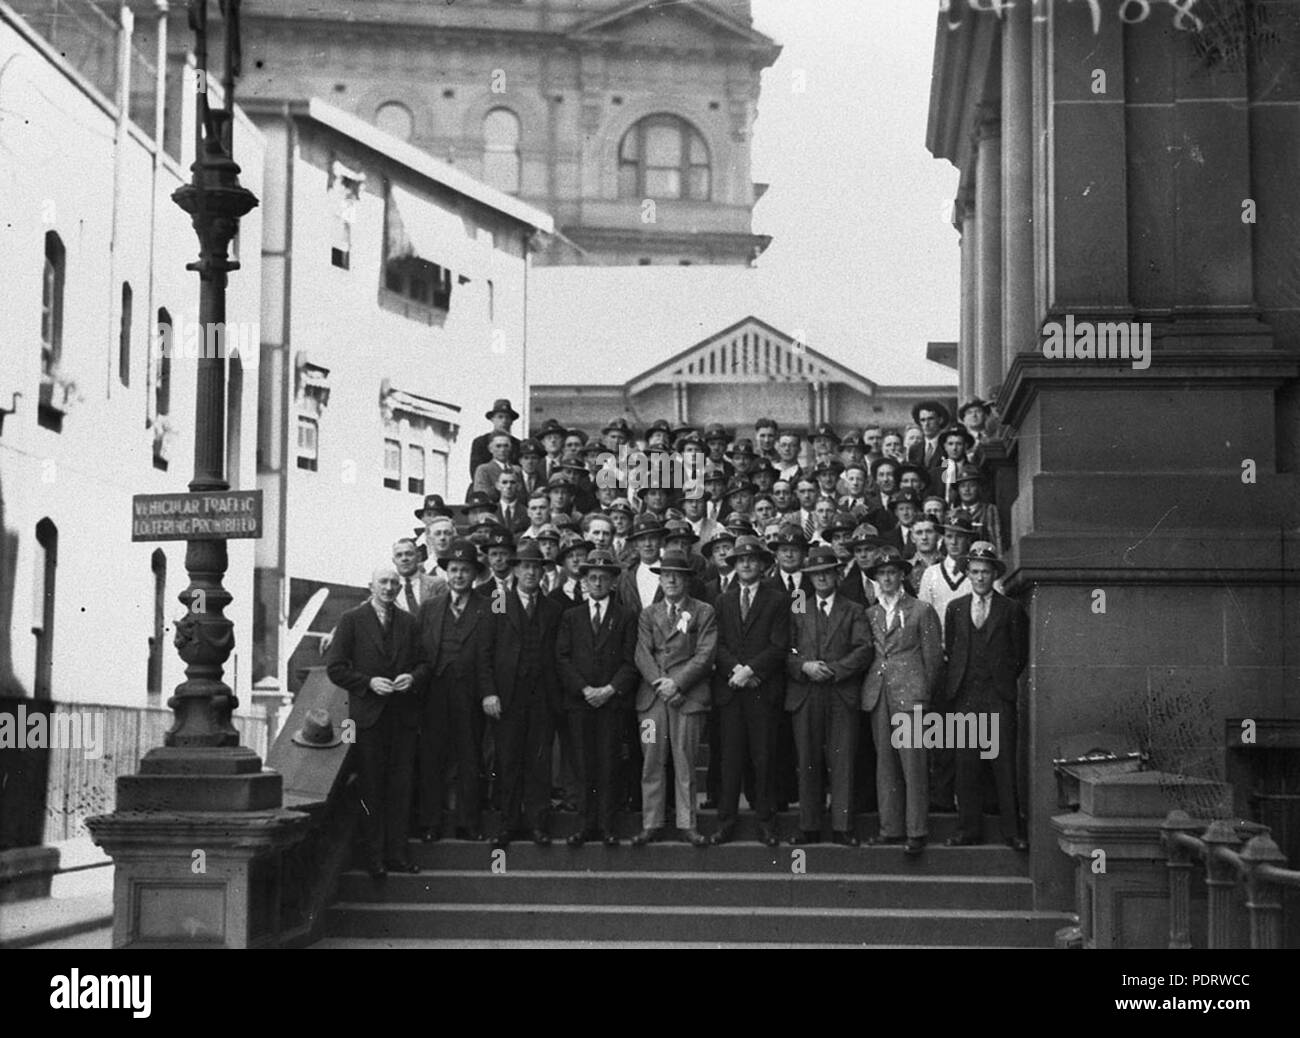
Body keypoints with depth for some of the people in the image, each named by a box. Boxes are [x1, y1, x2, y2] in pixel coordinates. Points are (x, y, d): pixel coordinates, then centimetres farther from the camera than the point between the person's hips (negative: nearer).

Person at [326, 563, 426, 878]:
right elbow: (334, 667, -2)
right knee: (371, 789, 0)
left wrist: (413, 677, -5)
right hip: (368, 715, -3)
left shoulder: (407, 623, 12)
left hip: (403, 714, 3)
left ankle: (396, 853, 9)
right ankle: (374, 857, 5)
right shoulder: (352, 620, 1)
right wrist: (368, 683, -13)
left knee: (400, 786, 3)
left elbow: (422, 663, 16)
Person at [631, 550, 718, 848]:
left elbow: (705, 655, -2)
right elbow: (642, 655, 6)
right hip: (652, 697, 2)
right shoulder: (648, 614, 15)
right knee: (652, 762, 1)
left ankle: (687, 824, 5)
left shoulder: (704, 613, 7)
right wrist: (660, 684, -10)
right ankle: (651, 824, 5)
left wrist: (676, 683, -12)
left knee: (685, 762, -1)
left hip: (688, 695, -2)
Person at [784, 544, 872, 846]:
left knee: (842, 762, -5)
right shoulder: (797, 611, 16)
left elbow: (864, 650, -1)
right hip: (805, 696, 2)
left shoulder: (854, 612, 11)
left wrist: (832, 670, -11)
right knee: (807, 763, 2)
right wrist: (804, 666, -10)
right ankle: (809, 827, 6)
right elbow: (784, 651, 9)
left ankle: (842, 827, -3)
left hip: (841, 696, -2)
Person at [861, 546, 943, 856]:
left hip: (908, 693, -5)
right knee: (884, 762, 5)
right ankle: (891, 827, 10)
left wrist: (925, 695, 0)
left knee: (913, 763, -8)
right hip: (877, 695, 5)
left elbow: (933, 656, 3)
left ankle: (916, 831, -5)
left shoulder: (921, 612, 3)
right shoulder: (869, 614, 16)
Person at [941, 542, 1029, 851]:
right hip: (964, 696, 2)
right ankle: (969, 829, 8)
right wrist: (956, 681, 10)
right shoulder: (955, 608, 13)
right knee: (966, 765, 2)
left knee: (1004, 764, -5)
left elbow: (1021, 653, 8)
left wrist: (1005, 680, 4)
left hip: (998, 696, -2)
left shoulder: (1011, 610, 5)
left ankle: (1012, 831, 0)